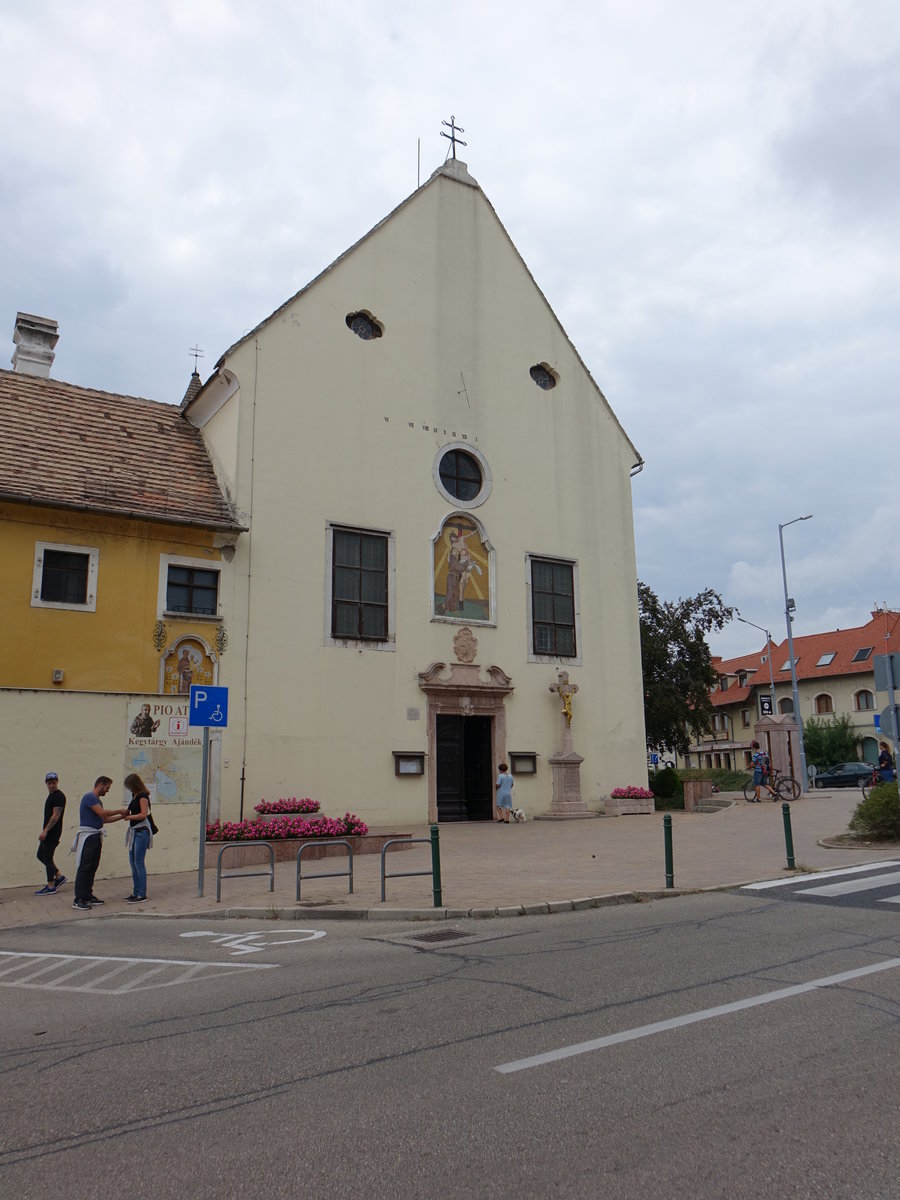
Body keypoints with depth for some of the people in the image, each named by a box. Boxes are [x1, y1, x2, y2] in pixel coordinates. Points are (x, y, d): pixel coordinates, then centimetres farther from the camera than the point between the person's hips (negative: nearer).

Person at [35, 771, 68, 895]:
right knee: (41, 855, 15)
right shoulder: (51, 795, 15)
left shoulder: (59, 796, -16)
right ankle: (59, 877, 21)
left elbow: (55, 816, -21)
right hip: (48, 832, 10)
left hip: (53, 832, -10)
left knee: (47, 858, -5)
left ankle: (51, 887, 2)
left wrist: (45, 831, -24)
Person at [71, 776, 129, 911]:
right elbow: (102, 813, -21)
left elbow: (104, 819, 21)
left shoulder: (96, 799, 19)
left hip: (96, 836, 10)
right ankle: (78, 900, -8)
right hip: (87, 835, -10)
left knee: (92, 867, 10)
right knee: (84, 868, -9)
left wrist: (121, 817, 15)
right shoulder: (89, 797, -12)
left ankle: (88, 896, 15)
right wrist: (119, 811, -11)